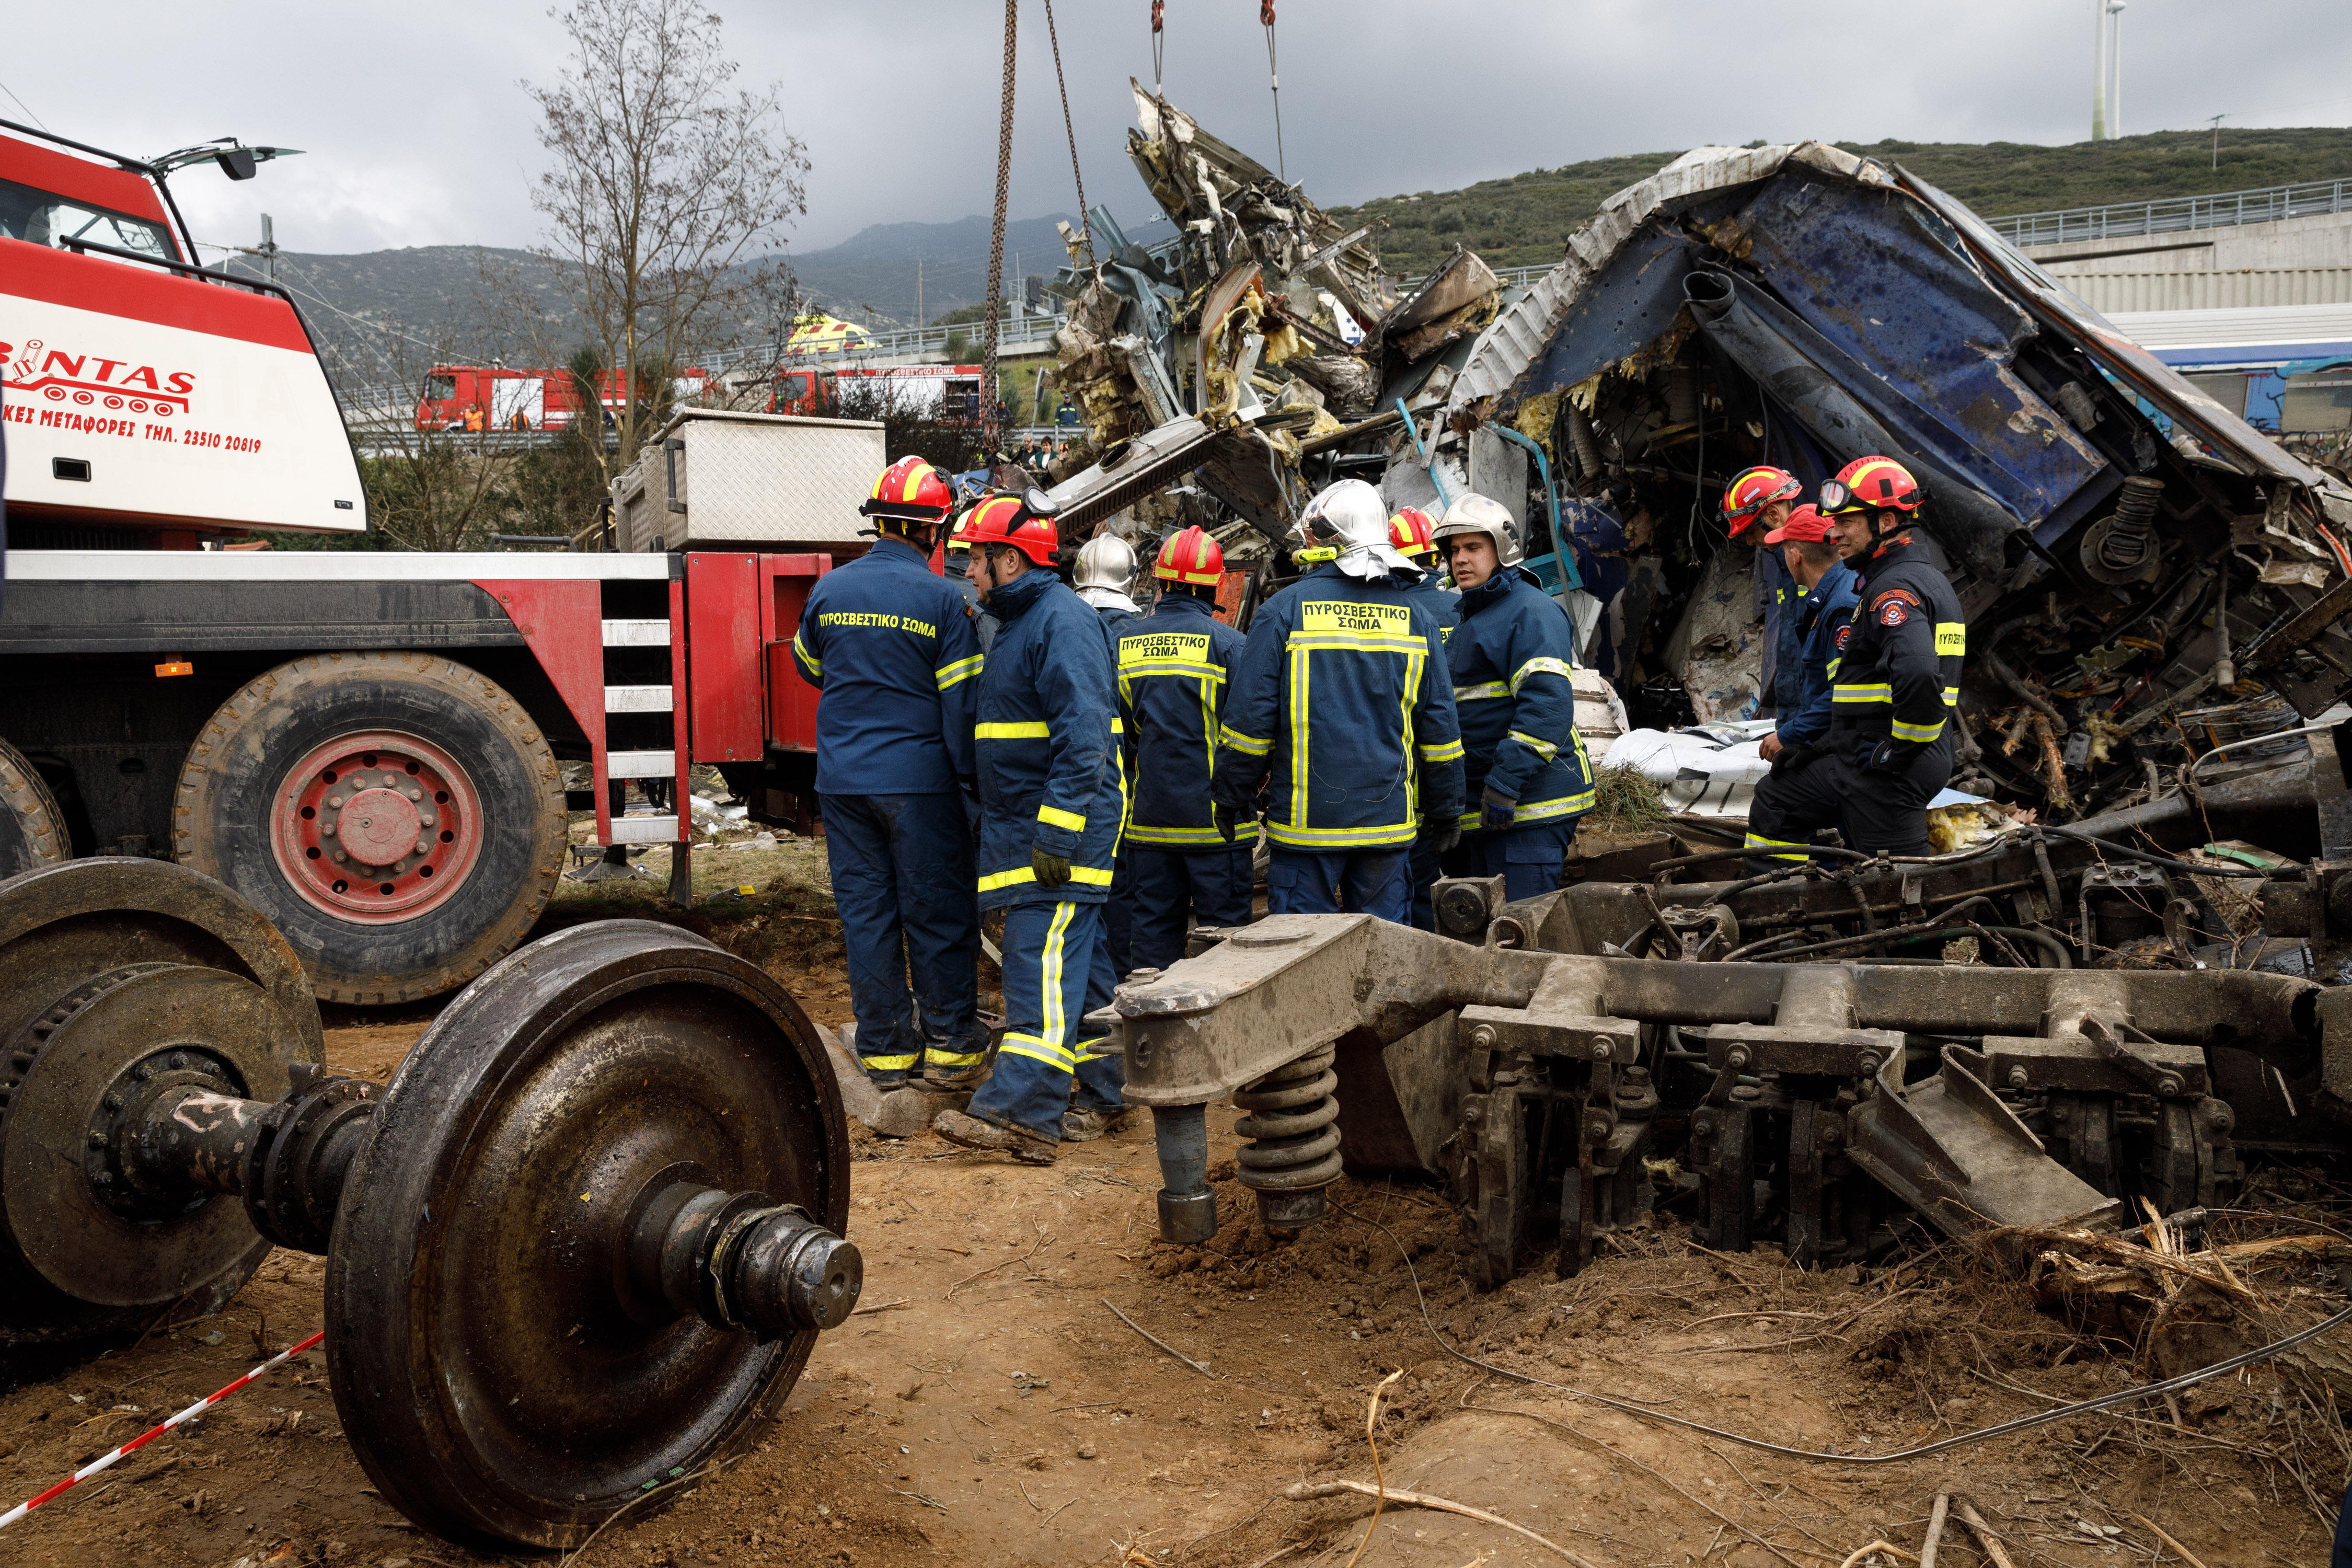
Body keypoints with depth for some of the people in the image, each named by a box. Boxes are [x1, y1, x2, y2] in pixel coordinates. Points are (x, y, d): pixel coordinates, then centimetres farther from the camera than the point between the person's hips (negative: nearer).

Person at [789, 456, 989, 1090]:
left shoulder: (828, 590, 4)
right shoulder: (942, 599, -9)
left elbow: (809, 667, 21)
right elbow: (962, 702, -9)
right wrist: (971, 781, -2)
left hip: (841, 781, 4)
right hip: (920, 781, -4)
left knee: (865, 911, 10)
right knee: (938, 912, 6)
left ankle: (885, 1049, 16)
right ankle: (950, 1045, 12)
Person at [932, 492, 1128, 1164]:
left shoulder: (1062, 619, -14)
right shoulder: (1021, 621, 19)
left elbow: (1083, 737, -23)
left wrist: (1057, 836, -26)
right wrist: (988, 816, 24)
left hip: (1062, 823, -10)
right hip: (1027, 825, 10)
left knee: (1042, 965, -13)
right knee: (1076, 963, 13)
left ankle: (1021, 1114, -15)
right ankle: (1101, 1096, 20)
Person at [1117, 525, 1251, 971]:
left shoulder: (1124, 642, 4)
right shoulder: (1228, 644, -9)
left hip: (1149, 817, 4)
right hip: (1214, 817, -4)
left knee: (1154, 927, 11)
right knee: (1222, 929, 3)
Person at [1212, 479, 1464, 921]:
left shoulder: (1283, 611, -5)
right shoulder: (1416, 616, 6)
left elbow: (1249, 716, -5)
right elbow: (1439, 723, 7)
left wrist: (1232, 796, 7)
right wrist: (1445, 813, 16)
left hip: (1307, 817, -3)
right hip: (1389, 819, 3)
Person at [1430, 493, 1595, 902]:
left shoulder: (1533, 612, -10)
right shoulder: (1470, 618, 22)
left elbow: (1548, 704, -22)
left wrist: (1505, 783, -27)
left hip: (1529, 806, -10)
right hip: (1477, 809, 10)